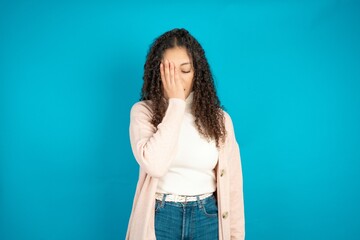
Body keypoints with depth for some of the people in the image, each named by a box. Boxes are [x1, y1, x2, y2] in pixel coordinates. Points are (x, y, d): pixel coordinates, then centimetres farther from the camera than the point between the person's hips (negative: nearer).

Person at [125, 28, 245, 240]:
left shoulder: (219, 117, -3)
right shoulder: (143, 111, -8)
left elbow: (232, 181, 1)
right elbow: (154, 165, -24)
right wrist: (176, 103, -20)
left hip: (208, 218, 2)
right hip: (160, 218, -1)